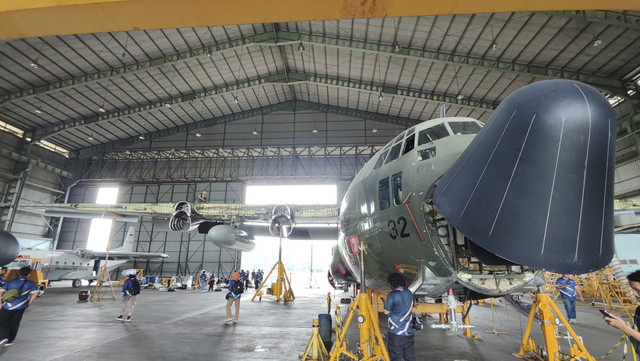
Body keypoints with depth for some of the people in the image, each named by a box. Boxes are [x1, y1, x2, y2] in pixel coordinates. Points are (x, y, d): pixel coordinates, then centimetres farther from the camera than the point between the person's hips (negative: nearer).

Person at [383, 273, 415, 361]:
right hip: (409, 332, 6)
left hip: (396, 332, -6)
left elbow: (386, 312, -3)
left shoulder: (392, 296, -15)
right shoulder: (409, 293, 5)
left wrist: (385, 303, 17)